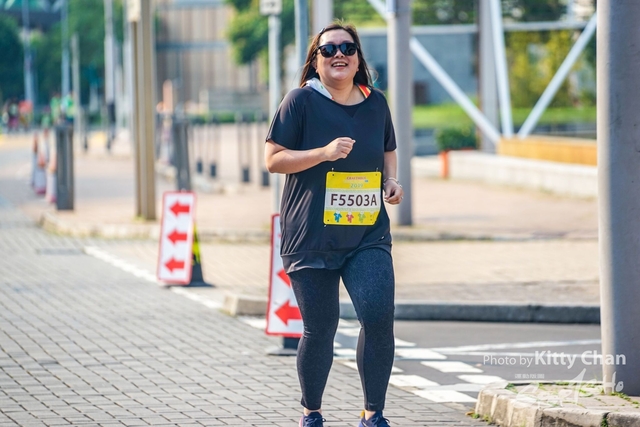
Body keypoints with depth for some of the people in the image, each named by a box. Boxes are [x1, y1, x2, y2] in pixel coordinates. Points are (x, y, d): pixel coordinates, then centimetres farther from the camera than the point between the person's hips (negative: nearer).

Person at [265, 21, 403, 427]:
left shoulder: (375, 103, 8)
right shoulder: (301, 101, -5)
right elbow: (273, 159, -6)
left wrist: (391, 180, 4)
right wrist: (324, 153, -19)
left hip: (368, 236, 3)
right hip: (311, 237, -3)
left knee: (379, 316, -15)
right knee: (320, 328, 3)